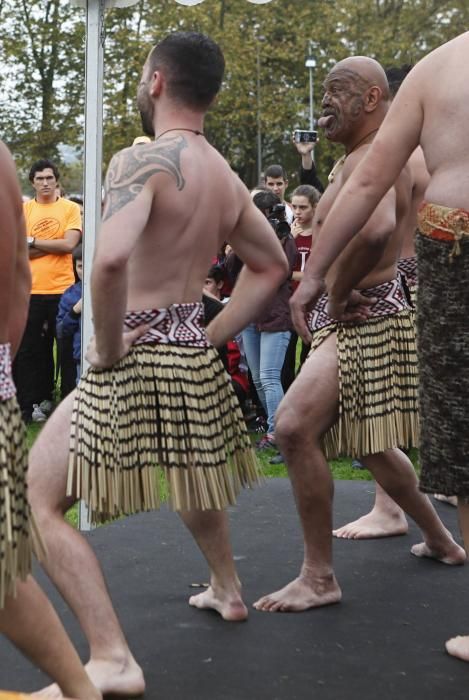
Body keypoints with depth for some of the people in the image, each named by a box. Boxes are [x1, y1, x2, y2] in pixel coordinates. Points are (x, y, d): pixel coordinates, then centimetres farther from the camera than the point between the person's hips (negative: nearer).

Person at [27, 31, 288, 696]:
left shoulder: (142, 159, -16)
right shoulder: (228, 178, 9)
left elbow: (111, 258, -33)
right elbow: (272, 265, 21)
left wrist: (108, 346, -18)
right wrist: (211, 336, 17)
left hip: (134, 359, -8)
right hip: (195, 358, 8)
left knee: (37, 503, -1)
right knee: (191, 468, 34)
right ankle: (227, 589, 49)